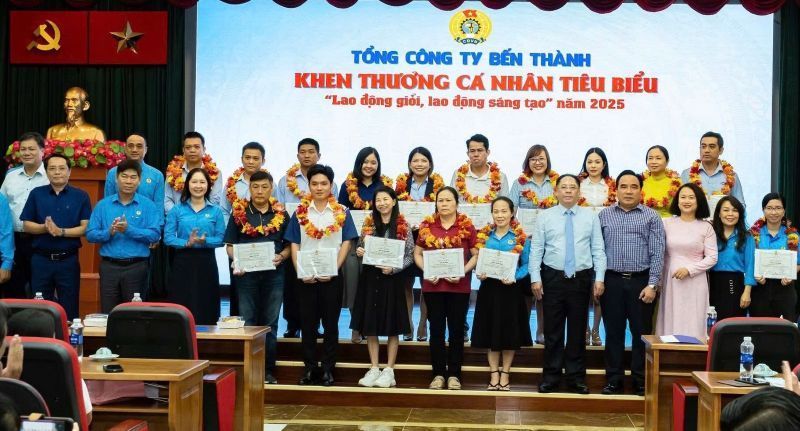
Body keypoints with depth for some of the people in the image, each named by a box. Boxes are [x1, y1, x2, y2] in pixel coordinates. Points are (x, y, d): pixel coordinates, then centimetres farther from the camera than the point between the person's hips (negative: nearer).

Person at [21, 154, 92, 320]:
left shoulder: (80, 196, 1)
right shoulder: (36, 194, 6)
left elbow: (86, 227, -6)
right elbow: (26, 225, 3)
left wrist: (61, 231, -18)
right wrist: (45, 228, -16)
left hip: (68, 260, -1)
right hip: (41, 259, 1)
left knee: (69, 309, 5)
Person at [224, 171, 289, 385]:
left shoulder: (281, 214, 5)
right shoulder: (239, 212, 2)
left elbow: (289, 245, 8)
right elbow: (229, 245, 4)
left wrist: (281, 257, -12)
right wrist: (236, 260, -15)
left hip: (274, 273, 1)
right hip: (247, 273, -1)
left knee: (270, 323, 7)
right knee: (248, 322, 5)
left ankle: (268, 370, 14)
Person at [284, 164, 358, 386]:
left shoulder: (341, 213, 3)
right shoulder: (300, 212, 5)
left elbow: (346, 243, -1)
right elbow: (294, 245, 3)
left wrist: (334, 269, -12)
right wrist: (300, 272, -10)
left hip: (331, 276, -1)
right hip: (305, 277, 1)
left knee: (330, 323, 5)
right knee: (307, 323, 6)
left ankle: (328, 369, 13)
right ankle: (309, 368, 15)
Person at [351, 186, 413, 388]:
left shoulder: (403, 226, -2)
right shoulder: (368, 224, 8)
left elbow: (410, 256, -3)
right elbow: (361, 249, 16)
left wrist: (393, 268, -16)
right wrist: (359, 252, -7)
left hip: (392, 279, -3)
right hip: (370, 278, 3)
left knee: (392, 326, 2)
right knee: (370, 325, 4)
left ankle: (389, 370, 9)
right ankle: (374, 369, 13)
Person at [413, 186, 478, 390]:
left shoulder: (467, 226, -1)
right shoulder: (427, 225, 4)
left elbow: (476, 255, 2)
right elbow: (417, 254, 9)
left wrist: (463, 272, -12)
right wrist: (426, 271, -7)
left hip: (459, 286, -1)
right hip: (433, 285, 1)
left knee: (456, 330, 5)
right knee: (436, 329, 6)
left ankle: (454, 374, 14)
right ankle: (438, 373, 14)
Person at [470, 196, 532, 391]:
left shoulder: (521, 237, -2)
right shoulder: (484, 236, 6)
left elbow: (526, 265, -3)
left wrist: (514, 277, -19)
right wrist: (479, 273, -9)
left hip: (511, 289, -2)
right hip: (488, 288, 2)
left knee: (509, 331, 4)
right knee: (490, 331, 6)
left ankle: (505, 374, 16)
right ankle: (494, 374, 16)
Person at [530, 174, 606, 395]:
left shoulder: (590, 217, 5)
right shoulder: (545, 217, 4)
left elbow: (598, 250, 2)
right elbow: (536, 250, 1)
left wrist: (599, 278, -6)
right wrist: (535, 278, -7)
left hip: (581, 279, 1)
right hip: (553, 278, 0)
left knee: (578, 331, 7)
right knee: (552, 331, 5)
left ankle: (576, 378, 17)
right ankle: (551, 377, 14)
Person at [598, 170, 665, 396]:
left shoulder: (651, 217, 3)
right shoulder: (604, 215, 8)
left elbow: (657, 253, -1)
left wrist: (652, 285, -9)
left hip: (641, 282, -1)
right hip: (612, 281, 1)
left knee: (641, 333, 4)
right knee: (613, 333, 7)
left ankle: (641, 381, 13)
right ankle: (614, 380, 15)